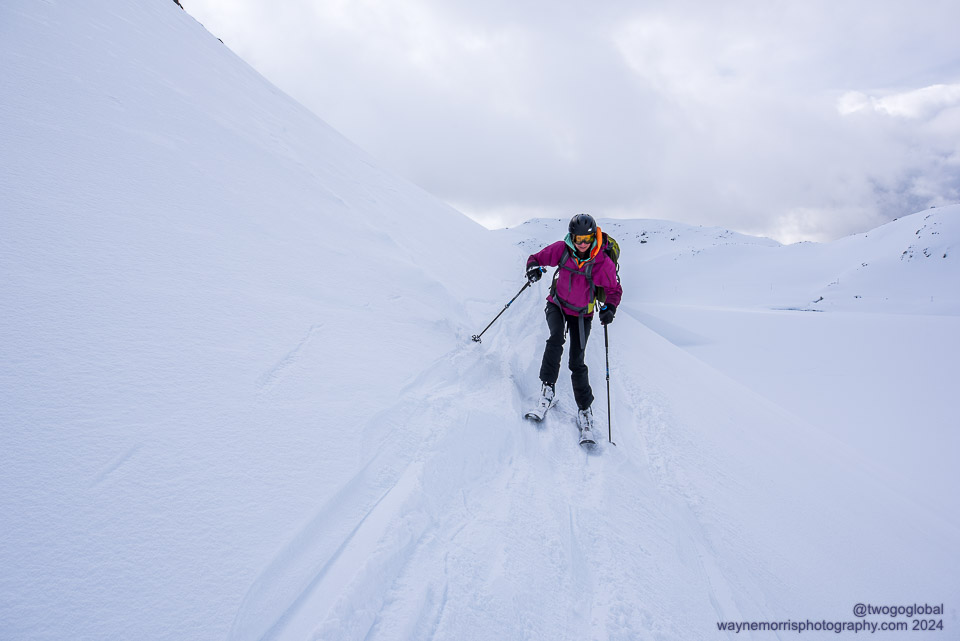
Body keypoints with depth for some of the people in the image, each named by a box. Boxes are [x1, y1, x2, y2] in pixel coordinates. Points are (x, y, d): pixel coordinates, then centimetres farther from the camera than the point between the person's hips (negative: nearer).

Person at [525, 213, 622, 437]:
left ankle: (585, 408, 15)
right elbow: (537, 257, -4)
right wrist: (534, 267, -28)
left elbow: (614, 290, -5)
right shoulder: (562, 250, -15)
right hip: (557, 304, 1)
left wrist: (610, 308, -24)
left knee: (577, 362, -2)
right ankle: (547, 385, -13)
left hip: (582, 313, -1)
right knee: (556, 339, -29)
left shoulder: (603, 263, -18)